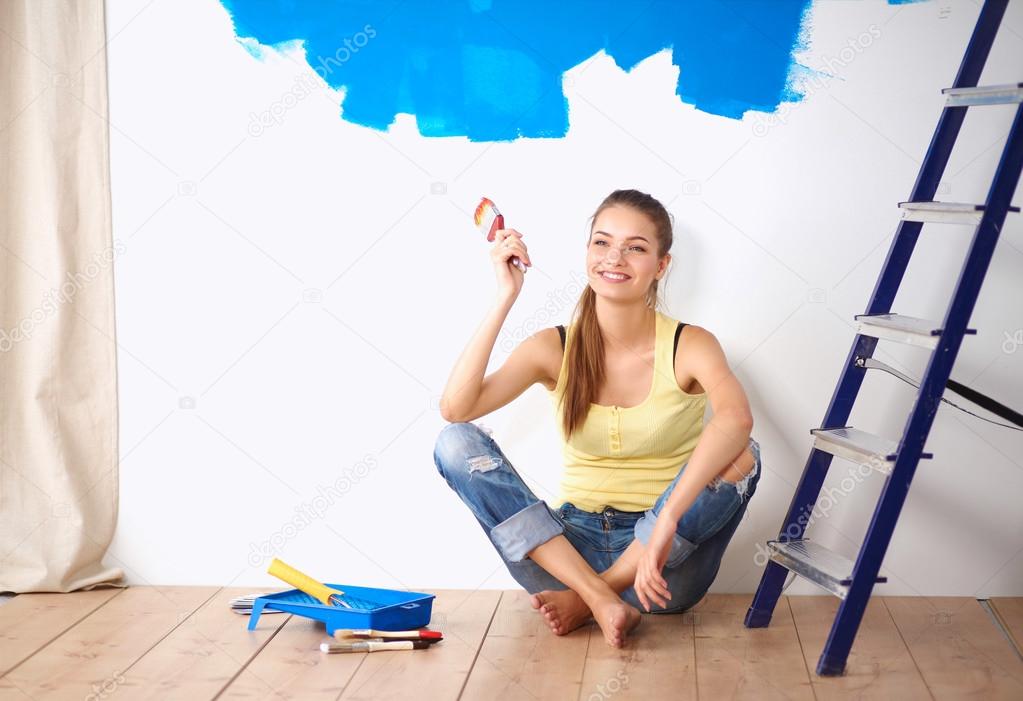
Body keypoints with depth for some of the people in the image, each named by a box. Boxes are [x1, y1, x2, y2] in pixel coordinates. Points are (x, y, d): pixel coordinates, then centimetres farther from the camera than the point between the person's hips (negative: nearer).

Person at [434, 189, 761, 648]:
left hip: (664, 561, -1)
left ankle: (584, 598, -17)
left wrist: (666, 522, -44)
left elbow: (736, 417, -32)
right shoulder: (554, 348, -2)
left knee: (741, 455, -27)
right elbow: (455, 408, -18)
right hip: (570, 546, 2)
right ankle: (602, 600, -25)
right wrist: (505, 298, -20)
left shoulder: (688, 346, -8)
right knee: (455, 443, -16)